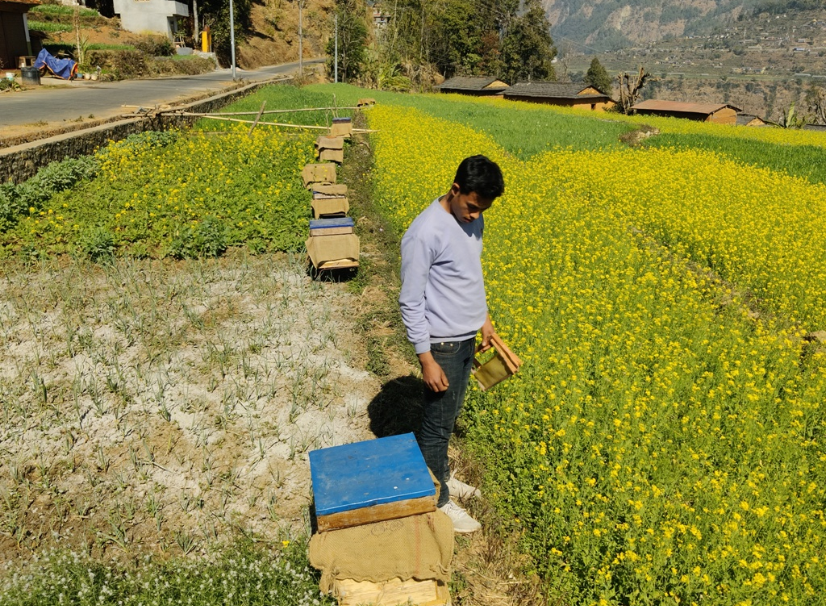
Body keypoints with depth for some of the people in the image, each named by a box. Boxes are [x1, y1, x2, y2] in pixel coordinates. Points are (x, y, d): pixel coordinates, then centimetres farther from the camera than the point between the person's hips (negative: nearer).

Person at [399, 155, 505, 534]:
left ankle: (440, 475, 43)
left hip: (467, 338, 8)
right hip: (442, 345, -8)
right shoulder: (424, 233, -24)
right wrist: (426, 360, -20)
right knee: (437, 425, 8)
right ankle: (437, 500, 26)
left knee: (449, 416, 23)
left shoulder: (473, 221, 1)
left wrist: (483, 317, 21)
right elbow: (410, 302, -21)